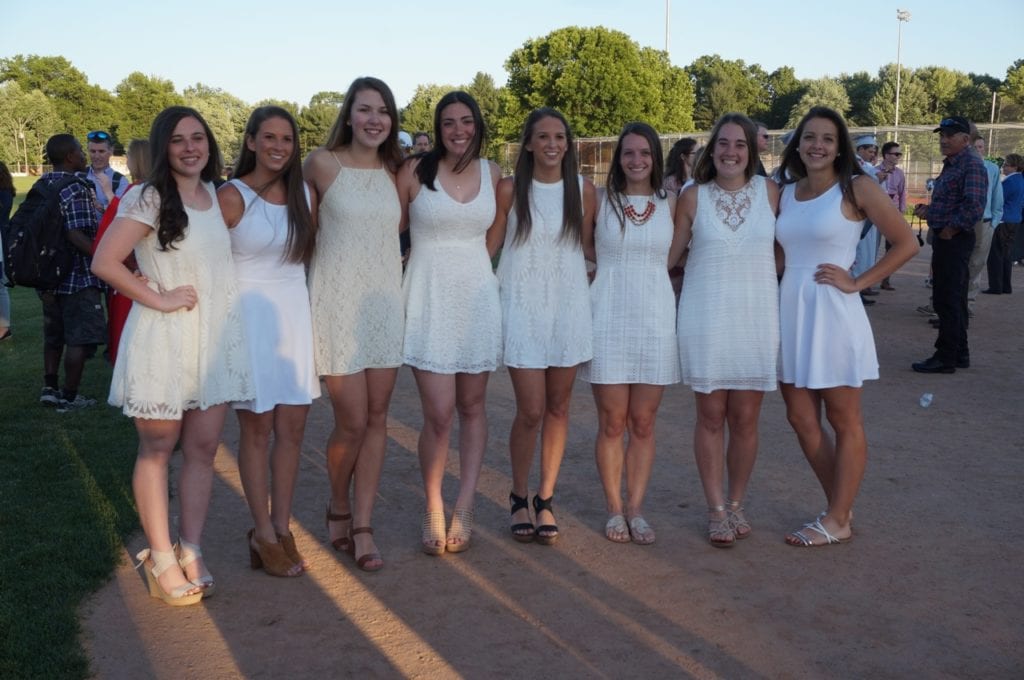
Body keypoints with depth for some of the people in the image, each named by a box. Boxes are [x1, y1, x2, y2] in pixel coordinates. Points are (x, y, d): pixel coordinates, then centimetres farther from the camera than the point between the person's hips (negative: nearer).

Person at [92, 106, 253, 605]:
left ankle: (190, 551, 17)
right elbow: (104, 262, -15)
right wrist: (160, 299, -14)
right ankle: (160, 559, 13)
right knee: (157, 449, 6)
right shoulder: (147, 198, -8)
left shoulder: (216, 195, 10)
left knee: (203, 449, 7)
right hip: (164, 339, -5)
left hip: (216, 337, 6)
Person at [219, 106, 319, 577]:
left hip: (296, 313, 5)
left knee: (292, 428, 6)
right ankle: (263, 534, 15)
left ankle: (281, 527, 19)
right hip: (251, 316, -5)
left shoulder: (303, 193, 7)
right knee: (257, 430, 3)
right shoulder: (232, 197, -8)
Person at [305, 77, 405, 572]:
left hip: (385, 302, 4)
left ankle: (362, 527, 16)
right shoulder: (322, 164, -5)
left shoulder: (395, 171, 8)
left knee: (377, 420, 5)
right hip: (337, 303, -4)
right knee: (352, 423, -3)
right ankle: (338, 509, 25)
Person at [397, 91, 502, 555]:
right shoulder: (415, 172, -4)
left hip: (478, 298, 4)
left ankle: (464, 508, 18)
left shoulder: (492, 174, 6)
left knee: (472, 407, 8)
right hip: (429, 299, -3)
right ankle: (433, 511, 13)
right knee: (439, 415, -7)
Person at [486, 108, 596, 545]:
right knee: (531, 411, -5)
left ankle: (545, 499, 20)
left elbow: (588, 247, 12)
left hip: (569, 307, 3)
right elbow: (488, 245, 0)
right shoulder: (510, 189, -2)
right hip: (523, 307, -2)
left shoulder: (584, 190, 4)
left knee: (558, 407, 7)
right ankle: (519, 497, 16)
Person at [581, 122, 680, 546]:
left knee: (643, 424, 6)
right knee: (612, 424, 3)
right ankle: (614, 509, 16)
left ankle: (635, 509, 17)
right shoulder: (600, 200, 1)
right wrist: (614, 262, 4)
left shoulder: (670, 204, 5)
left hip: (655, 320, 2)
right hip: (608, 320, -1)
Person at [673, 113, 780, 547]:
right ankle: (716, 509, 18)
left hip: (756, 318, 1)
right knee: (711, 416, 5)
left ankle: (736, 504, 24)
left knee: (745, 419, 5)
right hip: (704, 318, -1)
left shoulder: (769, 192, 3)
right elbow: (668, 253, 4)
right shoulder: (693, 196, 1)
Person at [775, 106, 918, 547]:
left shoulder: (856, 188, -4)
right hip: (791, 310, 6)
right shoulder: (785, 193, 9)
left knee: (844, 422, 5)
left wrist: (858, 282, -9)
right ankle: (841, 507, 24)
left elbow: (906, 243, -5)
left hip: (832, 311, -6)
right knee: (802, 419, 9)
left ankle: (837, 522, 14)